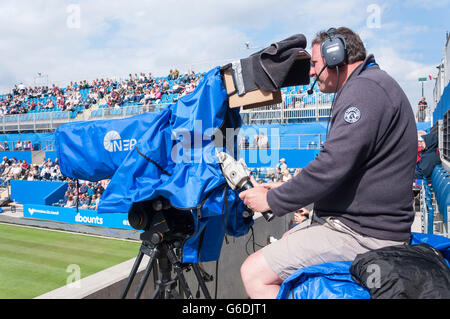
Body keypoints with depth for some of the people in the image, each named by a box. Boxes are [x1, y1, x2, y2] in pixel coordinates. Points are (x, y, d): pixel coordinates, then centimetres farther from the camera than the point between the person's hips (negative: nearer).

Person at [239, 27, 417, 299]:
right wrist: (285, 189, 14)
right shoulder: (368, 86, 19)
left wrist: (271, 200, -14)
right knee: (278, 246, 21)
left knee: (254, 272, -15)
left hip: (363, 234, -11)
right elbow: (340, 163, 20)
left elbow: (332, 166, -27)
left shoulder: (365, 88, -17)